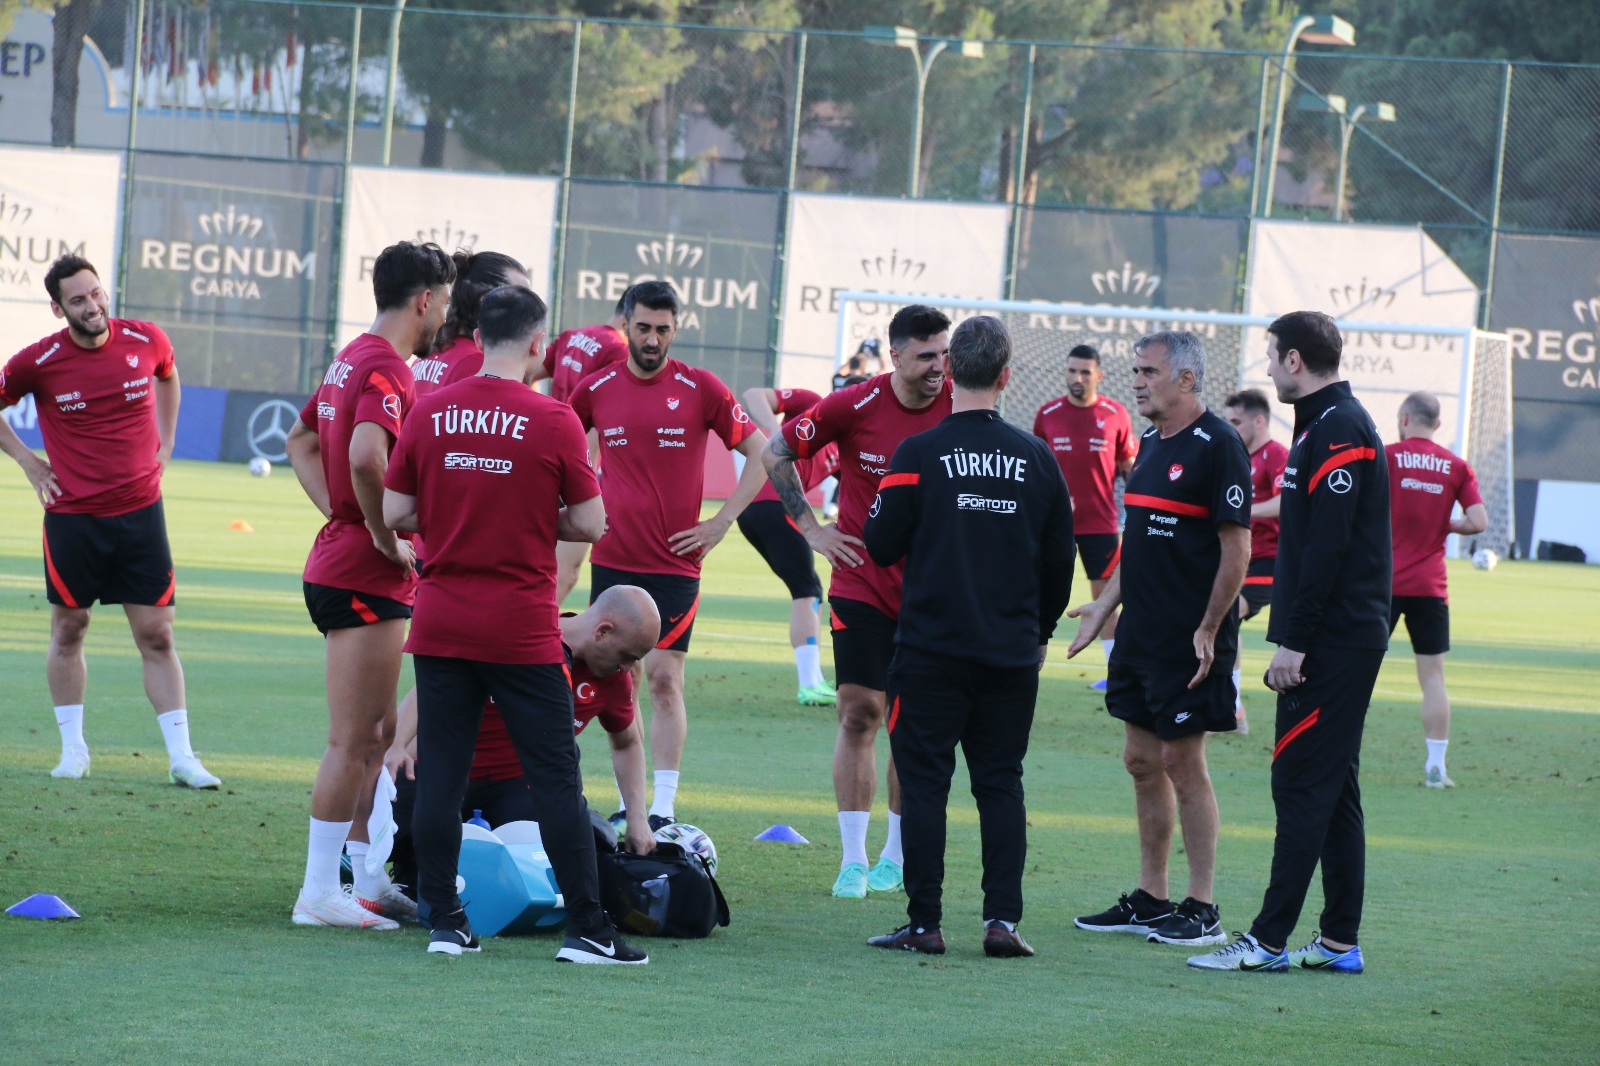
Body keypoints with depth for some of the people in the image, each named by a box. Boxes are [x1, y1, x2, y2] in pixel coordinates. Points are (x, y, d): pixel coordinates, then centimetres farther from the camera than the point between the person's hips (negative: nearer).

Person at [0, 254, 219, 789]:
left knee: (157, 636, 0)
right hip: (72, 517, -1)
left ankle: (182, 758, 0)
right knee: (68, 631, 7)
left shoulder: (146, 341, -3)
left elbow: (167, 376, 21)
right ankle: (73, 749, 19)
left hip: (140, 511, 1)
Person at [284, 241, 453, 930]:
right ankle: (321, 893, -3)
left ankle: (367, 881, 21)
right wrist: (384, 537, -21)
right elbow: (365, 455, -34)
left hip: (337, 558, 10)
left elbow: (301, 440, 27)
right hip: (369, 578, -10)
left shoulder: (353, 360, 14)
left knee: (377, 735, 16)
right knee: (353, 740, -6)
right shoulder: (387, 369, -17)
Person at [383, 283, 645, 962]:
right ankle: (587, 928, 2)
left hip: (440, 625, 3)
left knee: (440, 774, 7)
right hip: (522, 628, -3)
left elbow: (395, 513, 3)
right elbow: (591, 523, -5)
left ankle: (444, 922, 7)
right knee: (555, 778, 2)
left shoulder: (429, 414, 1)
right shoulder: (553, 421, -8)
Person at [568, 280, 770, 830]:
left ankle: (664, 808, -5)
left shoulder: (701, 389, -3)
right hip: (611, 561, 3)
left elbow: (760, 453, 3)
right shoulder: (595, 389, 3)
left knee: (665, 679, -7)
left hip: (675, 563, -3)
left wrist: (720, 523, -2)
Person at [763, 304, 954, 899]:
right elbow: (777, 453, 4)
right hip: (861, 579, -1)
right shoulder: (854, 407, -9)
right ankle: (854, 859, -1)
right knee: (859, 712, -6)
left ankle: (897, 855, 18)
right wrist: (810, 527, 1)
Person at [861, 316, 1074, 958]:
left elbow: (881, 546, -3)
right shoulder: (1036, 459, 1)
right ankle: (1002, 920, 3)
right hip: (1013, 654, 3)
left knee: (924, 784, 2)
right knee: (1001, 784, 9)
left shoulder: (918, 455, -9)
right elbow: (1060, 561, 9)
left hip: (931, 650, -3)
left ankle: (925, 924, 1)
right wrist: (1039, 632, 23)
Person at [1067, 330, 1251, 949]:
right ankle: (1149, 901, 19)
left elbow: (1237, 546, -15)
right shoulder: (1150, 445, 14)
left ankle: (1202, 910, 2)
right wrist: (1103, 607, 18)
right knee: (1143, 762, 11)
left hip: (1189, 640, -9)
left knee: (1183, 763, -5)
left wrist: (1209, 630, -18)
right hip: (1141, 632, 9)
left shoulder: (1215, 446, -13)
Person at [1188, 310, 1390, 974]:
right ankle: (1339, 941, 13)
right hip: (1346, 640, 10)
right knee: (1332, 789, 11)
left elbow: (1327, 546, -21)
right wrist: (1292, 637, 19)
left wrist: (1295, 641, -21)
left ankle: (1268, 942, -10)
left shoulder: (1337, 431, -15)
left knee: (1303, 787, -9)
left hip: (1331, 645, -10)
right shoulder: (1325, 423, 17)